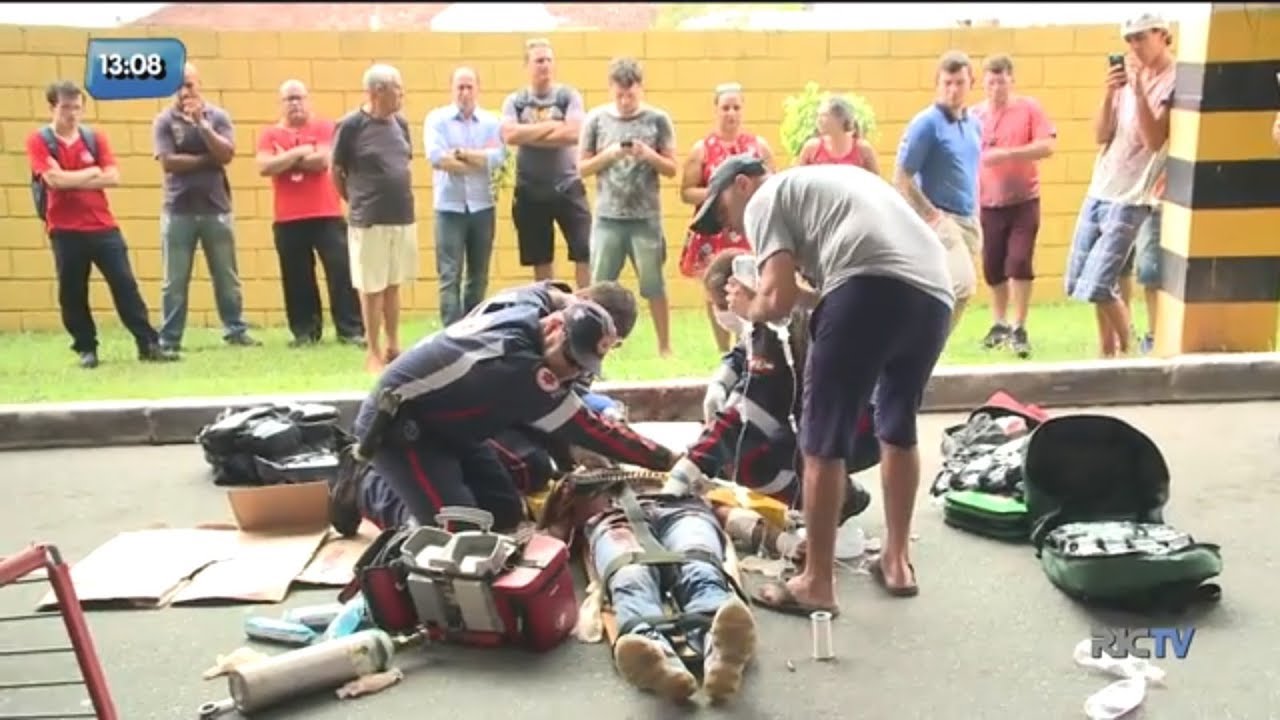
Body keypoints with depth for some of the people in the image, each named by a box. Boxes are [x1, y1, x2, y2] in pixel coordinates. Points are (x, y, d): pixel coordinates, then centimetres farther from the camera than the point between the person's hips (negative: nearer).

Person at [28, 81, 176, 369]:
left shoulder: (95, 137, 6)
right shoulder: (38, 141, 0)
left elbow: (113, 177, -5)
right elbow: (54, 179, -14)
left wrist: (71, 180, -10)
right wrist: (92, 172, -5)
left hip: (103, 226, 2)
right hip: (65, 231, -2)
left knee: (126, 285, -1)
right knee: (72, 293, 4)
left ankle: (149, 345, 2)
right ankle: (86, 349, 18)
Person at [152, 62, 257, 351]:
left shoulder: (218, 116, 4)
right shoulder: (164, 121, 0)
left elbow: (226, 154, -10)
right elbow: (169, 162, -11)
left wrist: (201, 123, -16)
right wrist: (208, 158, -8)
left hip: (216, 208, 1)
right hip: (179, 211, -1)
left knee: (226, 276, 7)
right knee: (175, 281, 2)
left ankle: (236, 331, 16)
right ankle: (169, 340, 7)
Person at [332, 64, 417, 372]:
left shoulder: (400, 123, 8)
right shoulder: (351, 125, -9)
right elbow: (336, 172, -1)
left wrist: (402, 197, 12)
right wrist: (357, 201, 8)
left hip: (404, 217, 5)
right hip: (369, 221, -5)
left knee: (394, 285, 13)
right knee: (372, 289, 2)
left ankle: (393, 347, 23)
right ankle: (374, 353, 11)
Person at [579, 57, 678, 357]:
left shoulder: (658, 119, 0)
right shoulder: (596, 119, 2)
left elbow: (671, 169, 2)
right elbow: (582, 167, 4)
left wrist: (650, 156, -17)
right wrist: (609, 154, -13)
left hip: (646, 218, -1)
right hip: (607, 218, 1)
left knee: (654, 285, 6)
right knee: (599, 286, 4)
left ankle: (665, 347, 16)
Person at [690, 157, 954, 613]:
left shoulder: (765, 199, 14)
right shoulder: (831, 179, 38)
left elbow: (778, 300, 2)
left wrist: (749, 308, 21)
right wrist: (804, 295, 30)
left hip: (873, 288, -8)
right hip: (935, 294, 8)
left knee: (823, 443, 4)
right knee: (899, 428, 24)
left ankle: (817, 585, 12)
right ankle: (897, 562, 34)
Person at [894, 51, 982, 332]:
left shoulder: (973, 124, 11)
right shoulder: (926, 123, -11)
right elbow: (901, 179, -13)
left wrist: (976, 219, 17)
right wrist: (932, 216, -16)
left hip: (968, 220, 7)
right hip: (941, 220, -7)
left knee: (947, 291, 10)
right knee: (963, 284, -21)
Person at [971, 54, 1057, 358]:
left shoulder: (1029, 108, -3)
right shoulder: (974, 115, 2)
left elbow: (1047, 146, -12)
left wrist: (1007, 153, -22)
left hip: (1024, 201, -2)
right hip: (988, 204, 2)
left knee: (1019, 263, -9)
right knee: (992, 268, 9)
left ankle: (1019, 328, 2)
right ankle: (1000, 324, 27)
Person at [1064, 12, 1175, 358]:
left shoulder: (1174, 84, -8)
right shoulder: (1128, 78, 11)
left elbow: (1154, 141, -19)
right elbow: (1100, 135, 4)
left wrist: (1140, 92, -23)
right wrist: (1110, 93, -10)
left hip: (1130, 200, -7)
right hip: (1097, 192, 7)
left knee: (1096, 288, -11)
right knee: (1079, 283, 12)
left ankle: (1125, 352, 10)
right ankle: (1107, 350, 29)